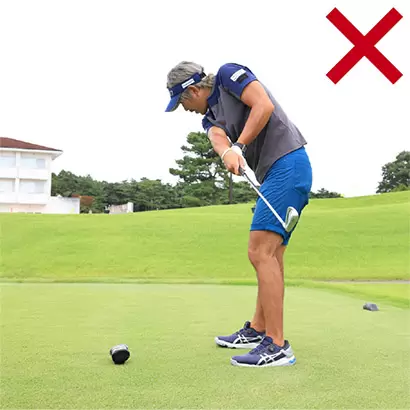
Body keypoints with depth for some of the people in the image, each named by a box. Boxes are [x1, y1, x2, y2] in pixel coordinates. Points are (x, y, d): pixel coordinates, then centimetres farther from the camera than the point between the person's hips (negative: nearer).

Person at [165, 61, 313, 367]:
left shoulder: (228, 75, -1)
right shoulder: (210, 116, 21)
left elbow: (265, 105, -15)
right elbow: (218, 137, -2)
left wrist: (239, 145, -10)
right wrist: (228, 152, -24)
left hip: (287, 163, -10)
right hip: (273, 175, 10)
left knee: (261, 252, -16)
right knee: (271, 256, 15)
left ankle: (277, 347, -14)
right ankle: (257, 331, 26)